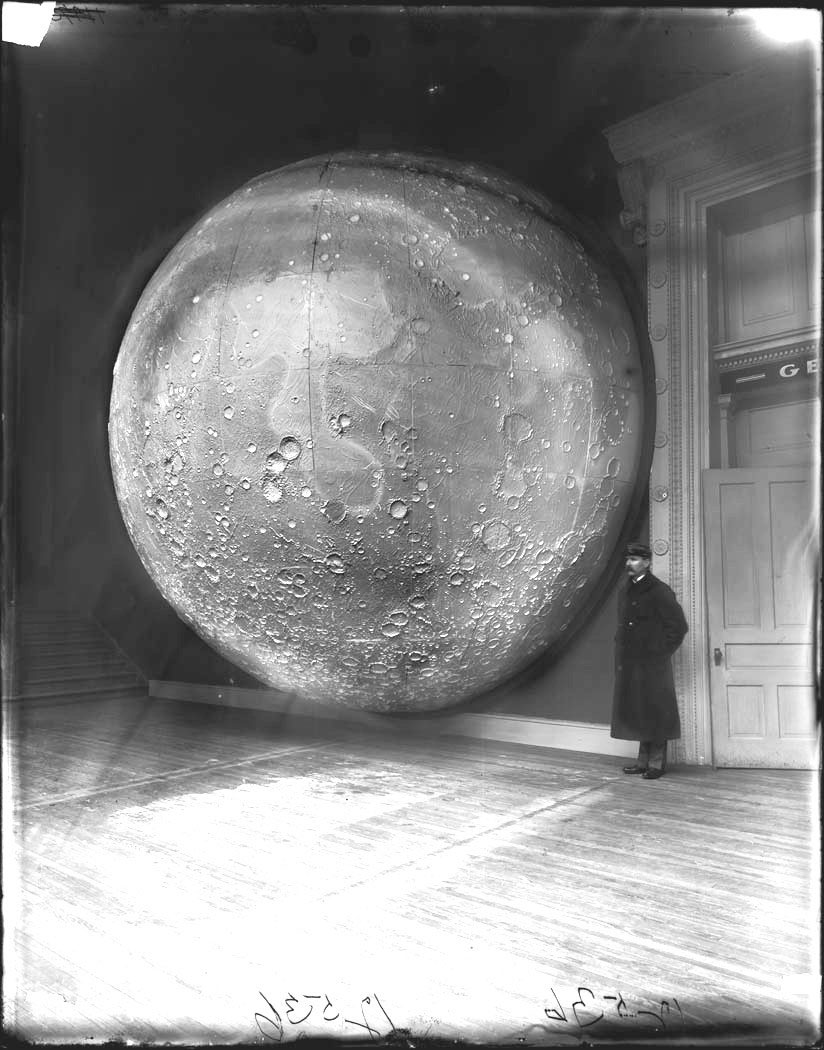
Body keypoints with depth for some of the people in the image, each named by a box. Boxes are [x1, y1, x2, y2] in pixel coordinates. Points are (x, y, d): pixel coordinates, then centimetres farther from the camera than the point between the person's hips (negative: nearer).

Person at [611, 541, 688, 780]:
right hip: (629, 664, 7)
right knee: (637, 712, 12)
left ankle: (657, 764, 9)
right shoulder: (625, 590, 12)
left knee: (654, 712, 0)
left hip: (652, 664, -7)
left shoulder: (659, 591, -10)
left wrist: (661, 653, -9)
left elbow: (679, 626, -10)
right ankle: (644, 761, 21)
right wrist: (621, 650, 13)